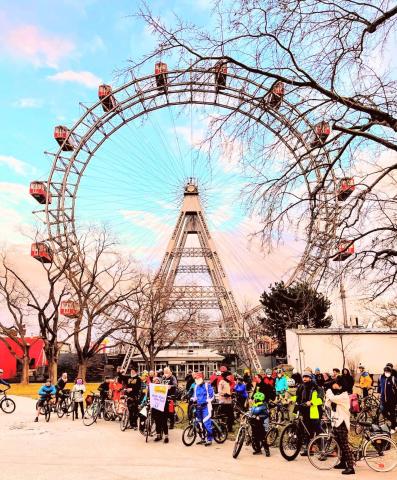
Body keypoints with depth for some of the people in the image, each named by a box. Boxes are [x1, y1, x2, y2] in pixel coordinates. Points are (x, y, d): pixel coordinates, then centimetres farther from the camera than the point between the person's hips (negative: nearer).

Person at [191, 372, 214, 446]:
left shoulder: (207, 385, -7)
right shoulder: (196, 386, 9)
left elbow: (211, 396, -8)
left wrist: (207, 401, -21)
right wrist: (192, 399, -1)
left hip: (206, 406, -6)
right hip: (198, 406, 6)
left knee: (206, 423, -11)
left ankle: (209, 439, 0)